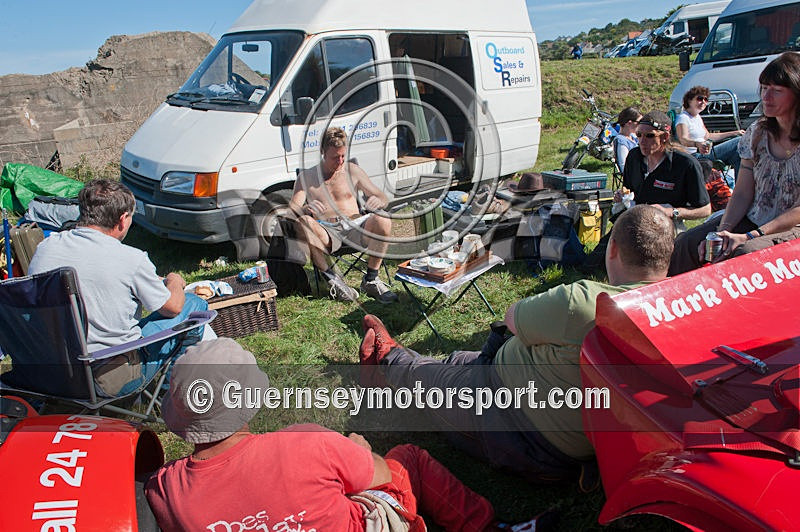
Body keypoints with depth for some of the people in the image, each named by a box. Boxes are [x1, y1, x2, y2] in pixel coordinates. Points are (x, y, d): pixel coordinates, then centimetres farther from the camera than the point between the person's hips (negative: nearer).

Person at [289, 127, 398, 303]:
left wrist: (378, 201, -14)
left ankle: (371, 279, -16)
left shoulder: (352, 171, 15)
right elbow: (293, 207, -2)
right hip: (326, 232, -1)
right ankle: (332, 279, -20)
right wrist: (307, 208, -28)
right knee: (304, 222, -34)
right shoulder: (306, 177, 12)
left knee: (383, 220, -29)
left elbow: (383, 198, 13)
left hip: (354, 227, 1)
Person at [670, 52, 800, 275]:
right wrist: (723, 231, -14)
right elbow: (742, 194, 4)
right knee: (686, 244, -15)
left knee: (745, 254, -34)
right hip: (751, 221, 5)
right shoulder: (758, 132, 6)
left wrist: (749, 237, -24)